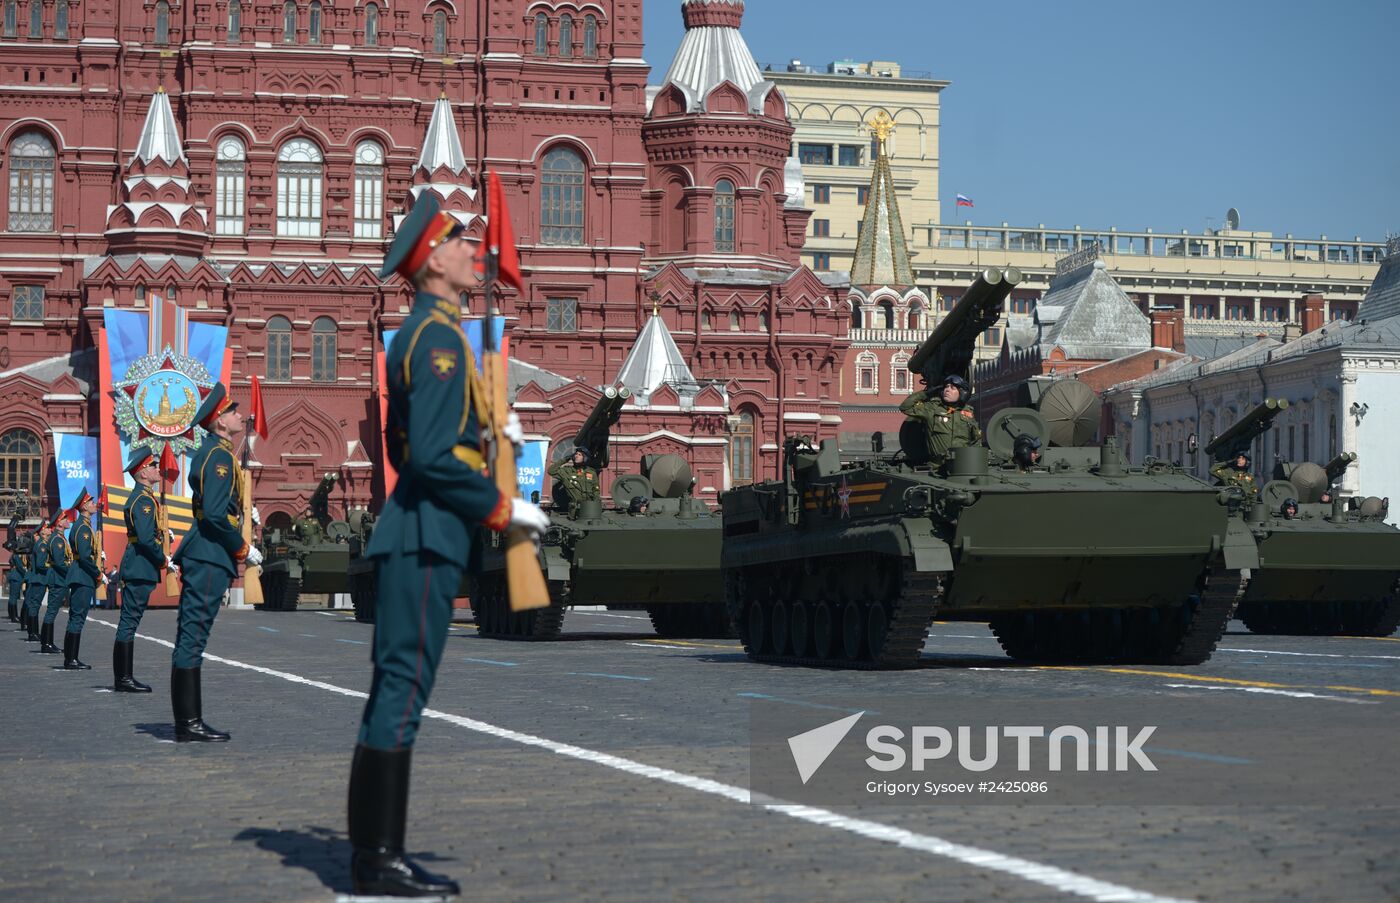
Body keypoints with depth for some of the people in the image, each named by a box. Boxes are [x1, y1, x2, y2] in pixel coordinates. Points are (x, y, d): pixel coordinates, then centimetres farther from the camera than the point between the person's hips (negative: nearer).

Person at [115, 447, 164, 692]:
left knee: (129, 622, 10)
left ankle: (123, 677, 14)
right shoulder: (144, 500, -14)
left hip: (135, 568, 11)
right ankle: (123, 679, -8)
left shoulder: (141, 497, 18)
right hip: (141, 569, -11)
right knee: (130, 621, -8)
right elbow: (146, 538, -22)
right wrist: (162, 559, -11)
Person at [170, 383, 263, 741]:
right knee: (193, 635, -9)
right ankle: (188, 723, -8)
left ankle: (188, 721, 14)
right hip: (210, 559, -10)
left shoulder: (209, 452, 19)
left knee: (191, 637, 10)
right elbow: (216, 514, -21)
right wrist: (243, 549, -11)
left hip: (201, 557, 10)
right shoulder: (220, 454, -12)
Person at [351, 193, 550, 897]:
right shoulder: (440, 336, -13)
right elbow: (433, 458, -20)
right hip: (427, 541, -11)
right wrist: (504, 509, -12)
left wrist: (486, 432, 16)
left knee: (396, 690, 11)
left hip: (414, 537, 11)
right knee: (402, 691, -8)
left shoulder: (416, 334, 19)